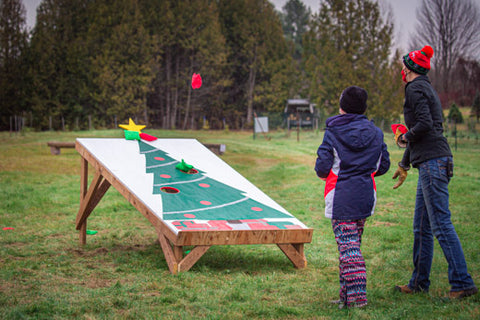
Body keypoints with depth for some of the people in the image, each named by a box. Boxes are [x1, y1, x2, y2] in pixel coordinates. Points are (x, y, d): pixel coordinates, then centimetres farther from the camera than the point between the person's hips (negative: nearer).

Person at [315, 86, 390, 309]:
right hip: (366, 196, 5)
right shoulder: (375, 133, 6)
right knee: (353, 244, 14)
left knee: (348, 246, -7)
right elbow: (383, 165, 10)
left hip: (341, 198, -5)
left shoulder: (332, 133, -6)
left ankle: (357, 295, -13)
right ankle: (347, 294, 18)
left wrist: (325, 173, 13)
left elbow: (322, 167, -9)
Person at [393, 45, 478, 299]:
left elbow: (424, 124, -21)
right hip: (430, 163, 10)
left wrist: (405, 137, -2)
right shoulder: (425, 88, 23)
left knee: (441, 225, -10)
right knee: (421, 227, 12)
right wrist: (404, 164, 34)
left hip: (432, 162, -10)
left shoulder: (415, 89, -7)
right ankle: (419, 283, 18)